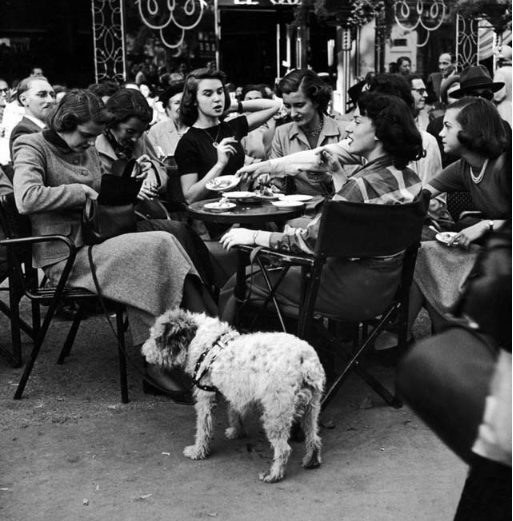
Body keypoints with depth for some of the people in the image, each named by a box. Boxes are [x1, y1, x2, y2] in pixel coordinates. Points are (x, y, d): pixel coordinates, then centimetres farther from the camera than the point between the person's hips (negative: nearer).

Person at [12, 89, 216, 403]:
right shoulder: (33, 148, -3)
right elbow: (26, 199, -23)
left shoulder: (89, 150, 19)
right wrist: (79, 191, -14)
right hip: (64, 258, -7)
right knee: (160, 246, -25)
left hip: (92, 246, 7)